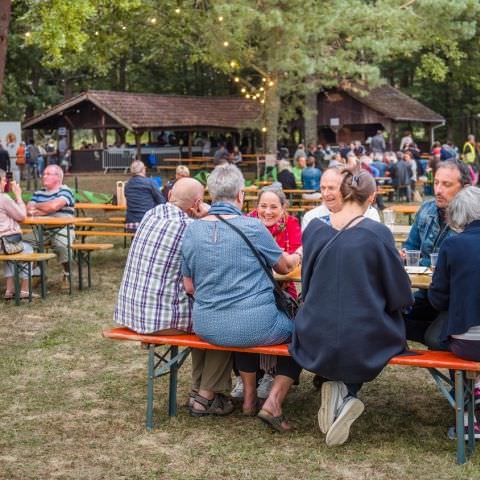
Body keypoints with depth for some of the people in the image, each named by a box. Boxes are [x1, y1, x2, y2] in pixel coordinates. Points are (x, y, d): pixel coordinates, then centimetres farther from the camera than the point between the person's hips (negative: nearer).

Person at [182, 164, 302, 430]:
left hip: (206, 326, 6)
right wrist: (298, 255, 26)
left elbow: (189, 287, 6)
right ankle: (273, 402, 7)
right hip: (254, 324, -5)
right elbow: (284, 266, 4)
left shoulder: (192, 230, 1)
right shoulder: (252, 227, -11)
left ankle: (249, 397, 39)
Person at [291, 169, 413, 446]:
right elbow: (400, 295, -6)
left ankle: (338, 388, 4)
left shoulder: (314, 229, -2)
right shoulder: (378, 233, -13)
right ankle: (348, 391, 2)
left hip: (317, 339, 3)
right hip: (364, 341, -3)